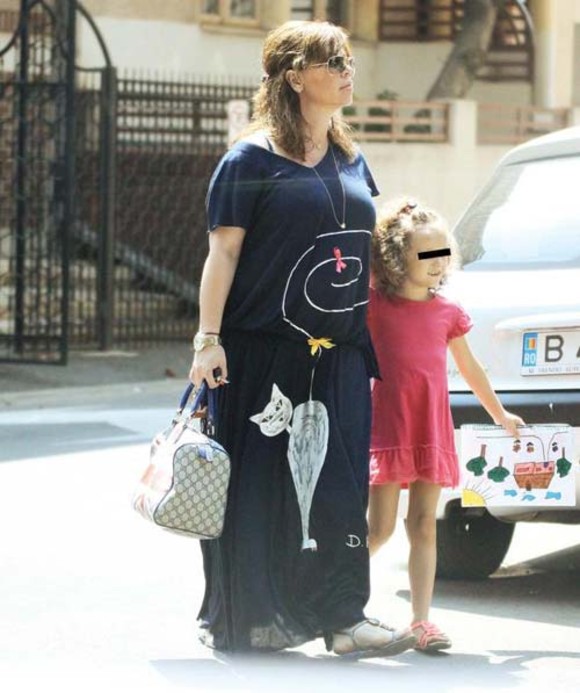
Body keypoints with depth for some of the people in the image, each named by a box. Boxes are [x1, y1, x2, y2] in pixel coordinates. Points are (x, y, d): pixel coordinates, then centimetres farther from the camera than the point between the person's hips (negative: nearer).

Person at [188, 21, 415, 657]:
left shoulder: (352, 163, 15)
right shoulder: (252, 161, -4)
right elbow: (223, 252, -7)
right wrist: (209, 338, -15)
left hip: (339, 359, 5)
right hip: (263, 354, -5)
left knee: (338, 485, 0)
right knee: (260, 484, -1)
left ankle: (341, 616, 1)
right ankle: (246, 618, 7)